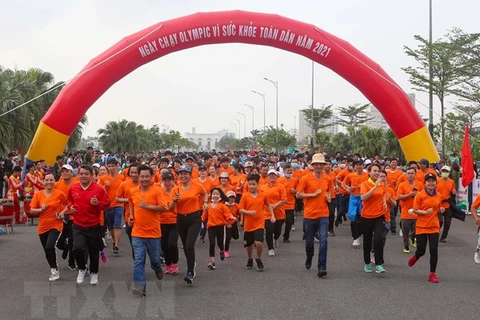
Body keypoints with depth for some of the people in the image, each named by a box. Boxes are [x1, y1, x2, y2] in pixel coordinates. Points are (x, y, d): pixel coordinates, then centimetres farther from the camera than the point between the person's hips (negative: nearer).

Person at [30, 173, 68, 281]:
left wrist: (63, 212, -8)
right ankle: (54, 269, 34)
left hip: (56, 225, -4)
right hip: (43, 226, 4)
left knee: (49, 247, -22)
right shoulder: (38, 194, 0)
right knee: (47, 250, 12)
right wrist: (41, 209, -16)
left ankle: (54, 270, -3)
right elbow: (32, 210, 2)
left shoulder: (60, 194, -8)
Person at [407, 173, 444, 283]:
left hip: (434, 227, 3)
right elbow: (415, 210, -8)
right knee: (421, 251, 2)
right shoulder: (420, 195, -8)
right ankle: (415, 257, 40)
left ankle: (432, 274, 9)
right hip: (421, 227, -3)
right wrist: (425, 212, -23)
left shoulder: (438, 196, 5)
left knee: (434, 250, -4)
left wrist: (441, 210, -3)